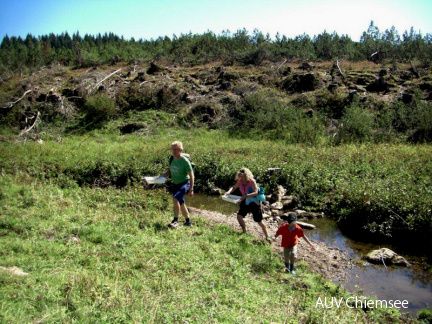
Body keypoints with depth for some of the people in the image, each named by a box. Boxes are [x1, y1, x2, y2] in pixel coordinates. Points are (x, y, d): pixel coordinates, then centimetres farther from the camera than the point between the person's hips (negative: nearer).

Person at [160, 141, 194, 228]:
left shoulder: (185, 161, -21)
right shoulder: (171, 159, -3)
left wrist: (191, 189, -16)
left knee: (175, 199, -23)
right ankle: (188, 221, 31)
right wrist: (162, 176, -9)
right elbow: (169, 171, 10)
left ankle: (175, 220, -10)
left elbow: (191, 175, -16)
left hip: (184, 183, -7)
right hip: (175, 184, 7)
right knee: (180, 203, 15)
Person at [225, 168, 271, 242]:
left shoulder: (252, 181, -23)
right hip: (246, 202, 5)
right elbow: (234, 187, 5)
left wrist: (246, 196, -43)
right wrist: (229, 192, -16)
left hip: (254, 202, -5)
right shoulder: (240, 181, -8)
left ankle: (267, 237, 18)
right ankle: (244, 232, 10)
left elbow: (255, 192, -31)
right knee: (239, 216, -11)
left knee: (259, 221, 1)